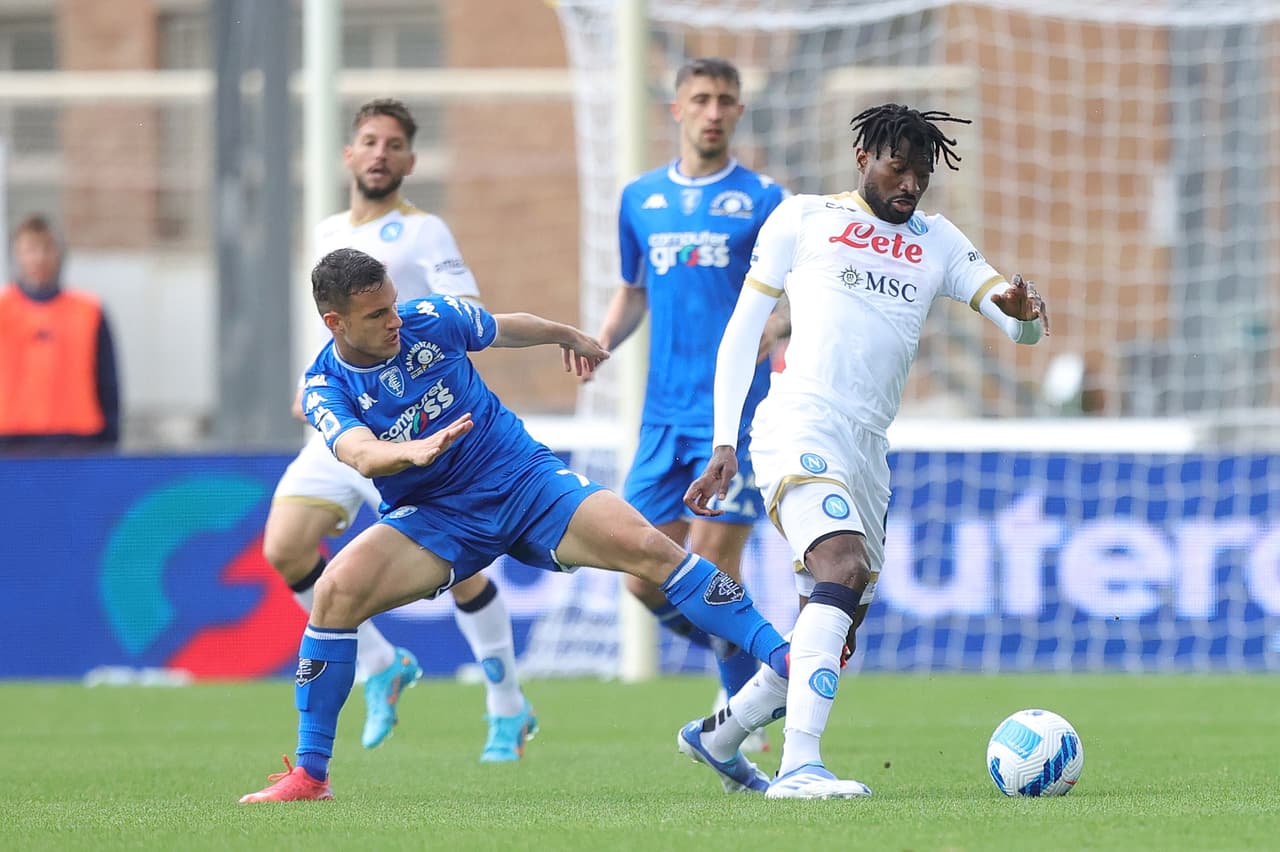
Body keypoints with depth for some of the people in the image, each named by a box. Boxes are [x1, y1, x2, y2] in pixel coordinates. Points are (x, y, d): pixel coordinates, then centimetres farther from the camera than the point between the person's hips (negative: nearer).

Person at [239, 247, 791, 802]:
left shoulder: (431, 319, -6)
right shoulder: (326, 388, -11)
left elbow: (506, 328, 16)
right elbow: (362, 455, -31)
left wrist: (569, 337, 34)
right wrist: (414, 451, -53)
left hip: (527, 481, 1)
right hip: (435, 518, -1)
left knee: (648, 547, -19)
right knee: (336, 590, -25)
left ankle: (779, 657, -14)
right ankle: (309, 773, -13)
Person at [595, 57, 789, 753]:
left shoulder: (763, 200, -1)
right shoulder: (640, 198, 12)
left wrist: (777, 324, -22)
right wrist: (602, 341, 3)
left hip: (734, 415, -5)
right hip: (664, 415, 5)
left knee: (715, 571, -11)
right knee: (645, 579, 2)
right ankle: (754, 664, 24)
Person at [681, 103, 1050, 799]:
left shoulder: (937, 242, 21)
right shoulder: (804, 218, 10)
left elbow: (1023, 327, 12)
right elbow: (742, 329, 9)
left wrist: (1022, 309, -14)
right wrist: (724, 442, 0)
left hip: (868, 452, 7)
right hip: (800, 427, -7)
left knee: (835, 638, 13)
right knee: (844, 568, -29)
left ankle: (716, 736, 36)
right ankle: (799, 766, -37)